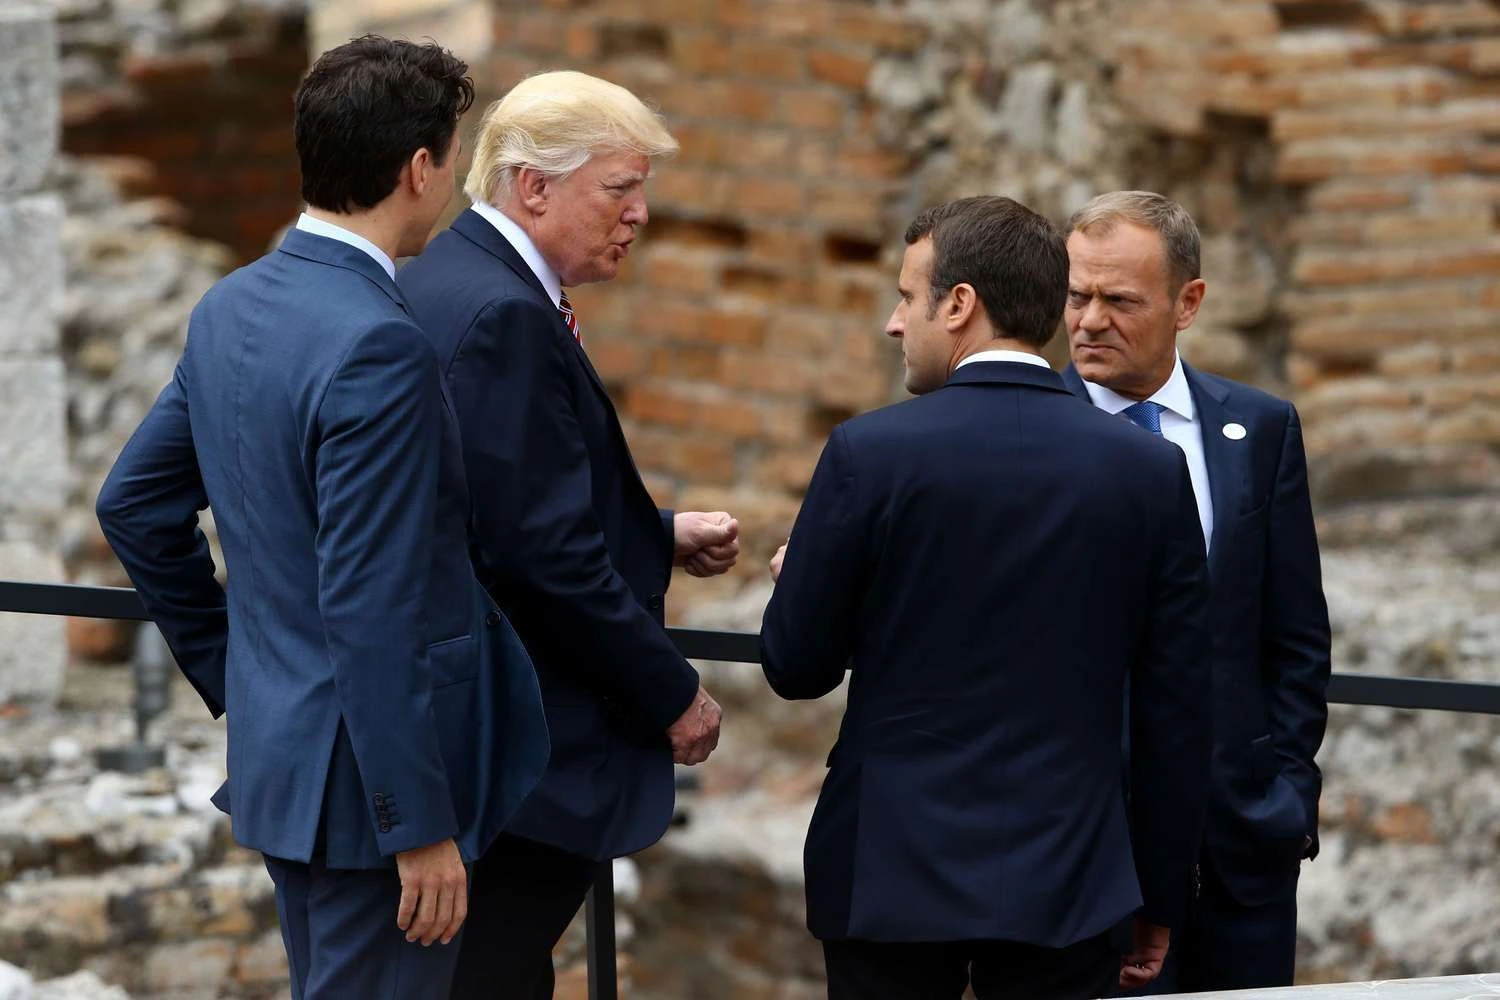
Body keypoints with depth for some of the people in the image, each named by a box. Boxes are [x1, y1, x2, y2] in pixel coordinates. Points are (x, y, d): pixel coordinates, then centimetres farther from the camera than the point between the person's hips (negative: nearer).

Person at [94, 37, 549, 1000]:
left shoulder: (231, 307, 5)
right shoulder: (378, 349, -23)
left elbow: (135, 504, 16)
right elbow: (370, 613, -25)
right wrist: (423, 829, -21)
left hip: (276, 742, 9)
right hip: (370, 777, -9)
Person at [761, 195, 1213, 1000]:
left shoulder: (871, 452, -8)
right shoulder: (1150, 469, 0)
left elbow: (796, 667, -1)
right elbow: (1175, 707, 3)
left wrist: (798, 582, 22)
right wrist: (1161, 900, 11)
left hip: (893, 873, -2)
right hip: (1064, 882, 2)